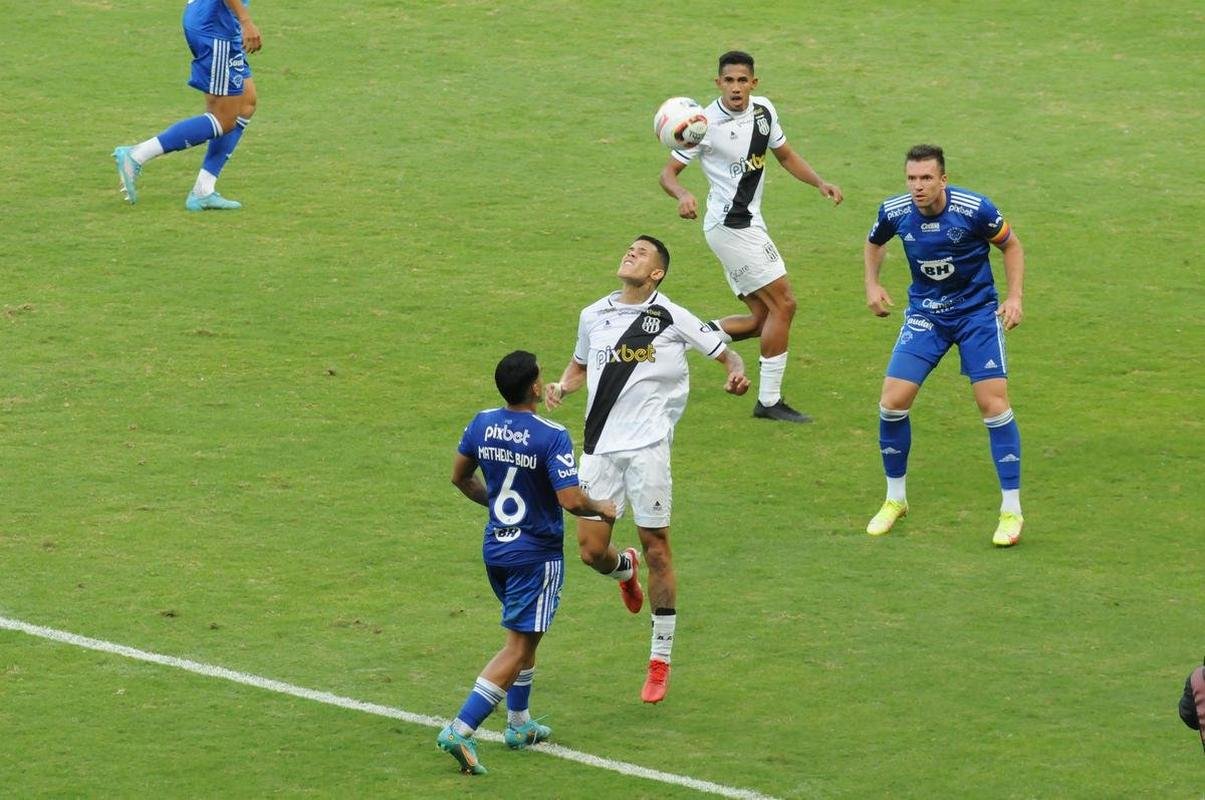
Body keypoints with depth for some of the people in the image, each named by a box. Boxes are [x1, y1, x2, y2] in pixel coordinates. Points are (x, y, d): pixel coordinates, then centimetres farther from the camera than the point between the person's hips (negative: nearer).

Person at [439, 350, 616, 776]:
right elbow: (570, 500, -24)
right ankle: (461, 730, -14)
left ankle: (518, 724, 33)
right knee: (518, 648, -4)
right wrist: (601, 508, -3)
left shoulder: (482, 424, -1)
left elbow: (460, 477, 12)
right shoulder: (551, 436, -21)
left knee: (524, 635, 25)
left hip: (495, 546, 7)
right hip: (537, 553, -7)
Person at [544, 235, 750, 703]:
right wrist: (562, 388, 6)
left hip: (646, 444, -4)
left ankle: (660, 661, 7)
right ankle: (625, 569, 39)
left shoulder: (672, 318, 0)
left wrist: (737, 374, -16)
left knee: (655, 548, -2)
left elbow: (725, 354, 6)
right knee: (591, 550, -1)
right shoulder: (593, 317, 12)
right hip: (599, 447, 4)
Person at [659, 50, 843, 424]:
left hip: (748, 223, 8)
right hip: (729, 224, -8)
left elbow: (786, 155, 18)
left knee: (763, 317, 9)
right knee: (783, 302, -10)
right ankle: (769, 400, -5)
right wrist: (682, 195, -33)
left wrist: (820, 183, 3)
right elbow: (668, 172, -12)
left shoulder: (763, 111, 4)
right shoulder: (706, 124, -16)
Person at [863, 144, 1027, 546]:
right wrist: (872, 284, -1)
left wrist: (1014, 297, -12)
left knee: (993, 403, -12)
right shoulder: (894, 212, -12)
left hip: (977, 312, -3)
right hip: (925, 314, 3)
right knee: (892, 402, -8)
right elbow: (874, 243, 13)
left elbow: (1011, 245, -2)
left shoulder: (974, 208, -21)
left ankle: (1011, 510, -1)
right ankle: (894, 499, 14)